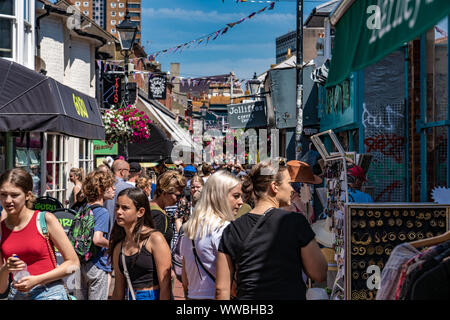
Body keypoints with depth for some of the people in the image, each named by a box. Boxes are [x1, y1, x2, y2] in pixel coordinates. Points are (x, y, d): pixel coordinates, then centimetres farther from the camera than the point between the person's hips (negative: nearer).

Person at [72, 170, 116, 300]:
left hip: (80, 264, 7)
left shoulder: (83, 209, 8)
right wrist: (111, 244, -11)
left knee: (79, 297, 14)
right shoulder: (103, 212, -16)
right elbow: (97, 239, -28)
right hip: (97, 265, -7)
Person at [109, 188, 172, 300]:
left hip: (153, 296, -6)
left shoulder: (155, 239, -9)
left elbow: (165, 285, -13)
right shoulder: (119, 246, 9)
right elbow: (118, 290, 14)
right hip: (130, 297, 6)